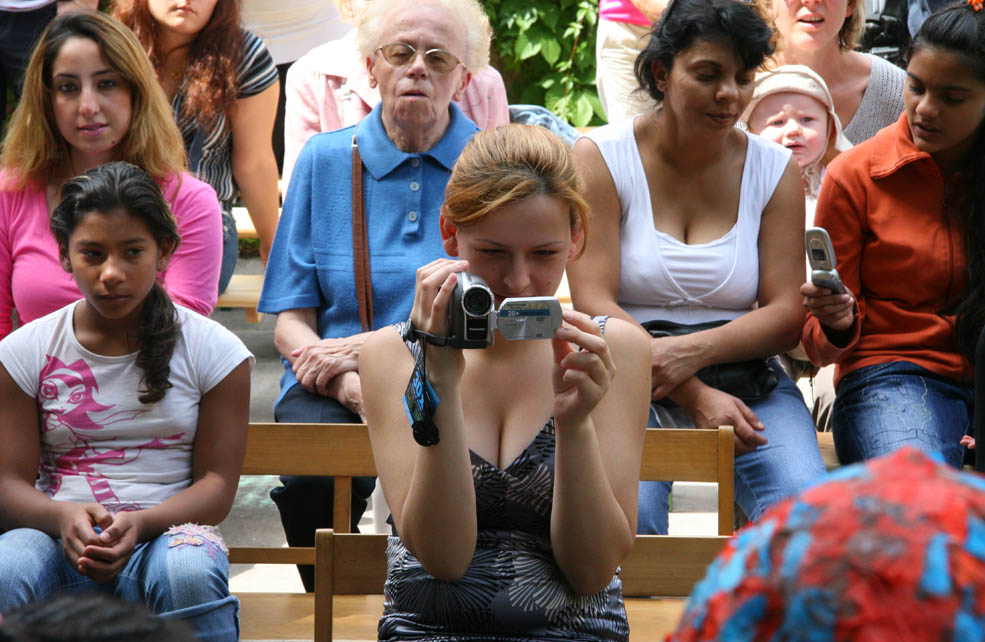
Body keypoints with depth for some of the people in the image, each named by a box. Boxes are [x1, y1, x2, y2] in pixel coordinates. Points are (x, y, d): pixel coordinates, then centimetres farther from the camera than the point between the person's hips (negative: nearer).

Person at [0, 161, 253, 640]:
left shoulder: (213, 351, 6)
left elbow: (218, 483, 1)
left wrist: (139, 524, -19)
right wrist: (62, 517, -22)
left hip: (165, 530, -1)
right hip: (58, 536, 1)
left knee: (189, 573, -38)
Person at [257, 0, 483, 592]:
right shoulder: (325, 160, 11)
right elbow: (291, 321, 7)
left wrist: (367, 347, -12)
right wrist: (350, 386, -14)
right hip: (335, 386, 1)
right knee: (313, 469, -32)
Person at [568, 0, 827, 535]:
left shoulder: (775, 169, 10)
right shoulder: (599, 158, 1)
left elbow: (786, 315, 3)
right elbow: (594, 306, -7)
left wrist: (693, 351, -17)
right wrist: (695, 396, -17)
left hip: (745, 379, 2)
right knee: (626, 517, -32)